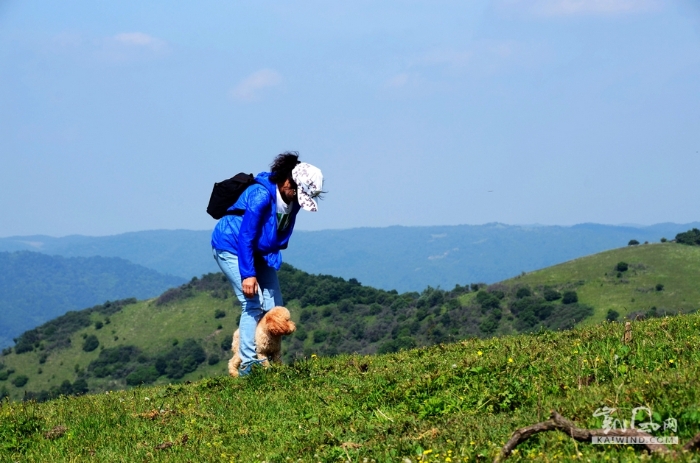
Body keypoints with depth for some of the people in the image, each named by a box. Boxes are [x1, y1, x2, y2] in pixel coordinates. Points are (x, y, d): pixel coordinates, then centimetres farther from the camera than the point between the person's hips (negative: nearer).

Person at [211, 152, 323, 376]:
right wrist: (248, 274, -27)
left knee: (274, 304, 1)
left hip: (259, 251, 8)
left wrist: (273, 259, 6)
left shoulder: (292, 199, -8)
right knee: (253, 302, -17)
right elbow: (245, 236, -27)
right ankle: (248, 364, -16)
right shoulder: (261, 196, -30)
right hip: (231, 247, -8)